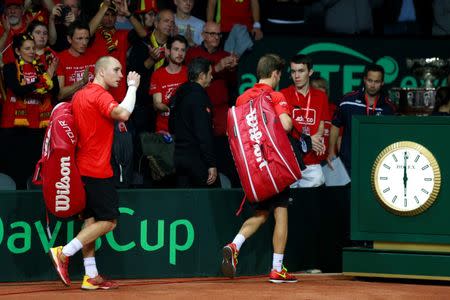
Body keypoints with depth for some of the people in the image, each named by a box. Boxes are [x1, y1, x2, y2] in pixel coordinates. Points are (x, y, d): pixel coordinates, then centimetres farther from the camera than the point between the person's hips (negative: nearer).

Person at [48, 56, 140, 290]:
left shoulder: (79, 95, 13)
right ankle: (64, 253, -11)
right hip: (97, 170, -9)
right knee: (109, 221, -5)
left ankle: (91, 276, 11)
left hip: (82, 167, 9)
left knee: (91, 220, 10)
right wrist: (132, 87, -19)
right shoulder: (100, 95, -14)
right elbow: (123, 113, -31)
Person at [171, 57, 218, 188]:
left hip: (179, 156, 9)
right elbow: (204, 134, -20)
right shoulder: (198, 96, -15)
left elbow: (173, 127, 21)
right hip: (196, 159, -9)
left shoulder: (179, 94, 12)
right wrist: (212, 164, -19)